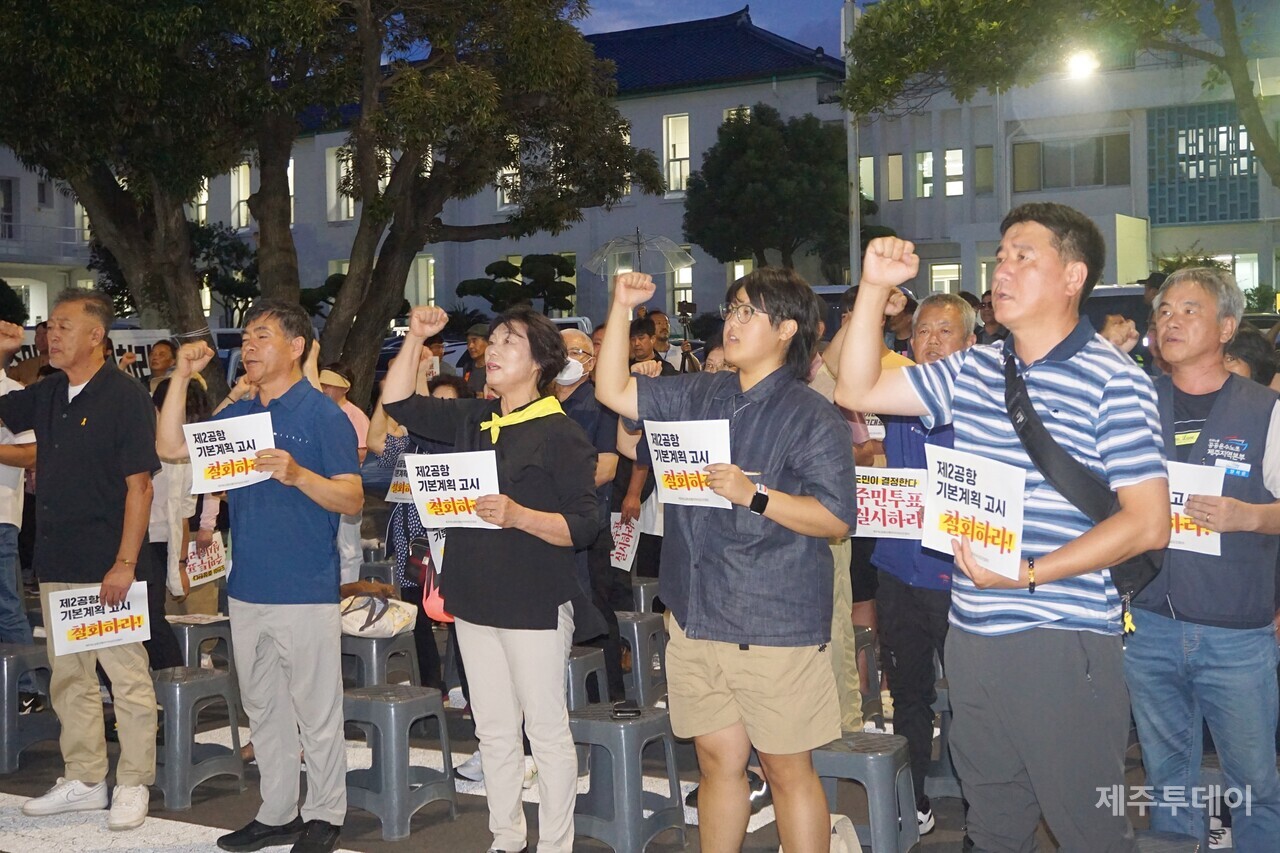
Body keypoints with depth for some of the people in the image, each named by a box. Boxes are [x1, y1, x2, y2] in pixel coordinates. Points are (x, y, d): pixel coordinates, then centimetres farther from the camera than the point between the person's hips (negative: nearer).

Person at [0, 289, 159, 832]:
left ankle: (133, 787, 10)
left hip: (108, 568, -7)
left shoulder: (126, 397, -9)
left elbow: (139, 486, -12)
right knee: (69, 678, 14)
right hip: (56, 564, 7)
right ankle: (83, 781, 25)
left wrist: (124, 564, -18)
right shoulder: (48, 395, 10)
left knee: (127, 678, 0)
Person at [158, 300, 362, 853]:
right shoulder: (238, 414, 12)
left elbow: (352, 500, -12)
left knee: (317, 712, 2)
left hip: (306, 593, -7)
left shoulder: (323, 415, -7)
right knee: (263, 709, 15)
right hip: (247, 589, 7)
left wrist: (297, 474, -28)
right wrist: (182, 377, 2)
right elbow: (171, 446, 9)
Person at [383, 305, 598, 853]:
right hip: (475, 600, 7)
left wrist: (518, 515, -28)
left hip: (535, 604, -7)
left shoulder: (560, 433, -9)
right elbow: (398, 403, 16)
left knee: (547, 732, 2)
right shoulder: (472, 420, 10)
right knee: (494, 733, 15)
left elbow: (584, 526, -14)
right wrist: (415, 339, 6)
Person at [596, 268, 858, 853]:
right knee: (718, 759, 15)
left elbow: (837, 520, -12)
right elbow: (614, 391, 12)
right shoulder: (699, 396, 12)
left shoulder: (812, 416, -7)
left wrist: (753, 494, -21)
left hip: (775, 624, -6)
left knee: (787, 769, 3)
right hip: (695, 616, 6)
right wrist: (621, 308, 4)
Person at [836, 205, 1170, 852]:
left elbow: (1147, 524, -12)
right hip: (972, 634, 6)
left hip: (1063, 641, -6)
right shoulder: (971, 371, 11)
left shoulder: (1113, 381, -8)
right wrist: (874, 288, 3)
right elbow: (856, 390, 13)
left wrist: (1031, 573, -20)